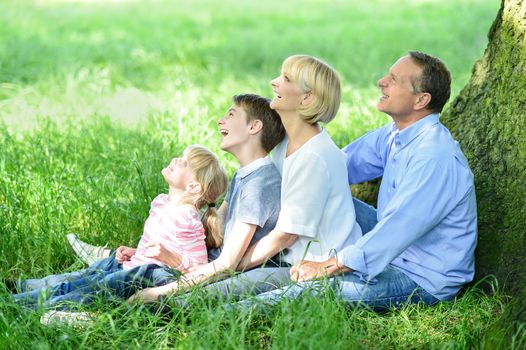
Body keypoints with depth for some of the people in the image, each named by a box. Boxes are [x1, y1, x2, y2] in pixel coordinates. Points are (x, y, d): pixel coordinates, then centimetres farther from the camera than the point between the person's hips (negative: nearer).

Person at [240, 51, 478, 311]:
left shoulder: (434, 157, -28)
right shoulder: (396, 134, 2)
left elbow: (395, 230, -31)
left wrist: (327, 268, -26)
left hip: (426, 280, -10)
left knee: (316, 287, -27)